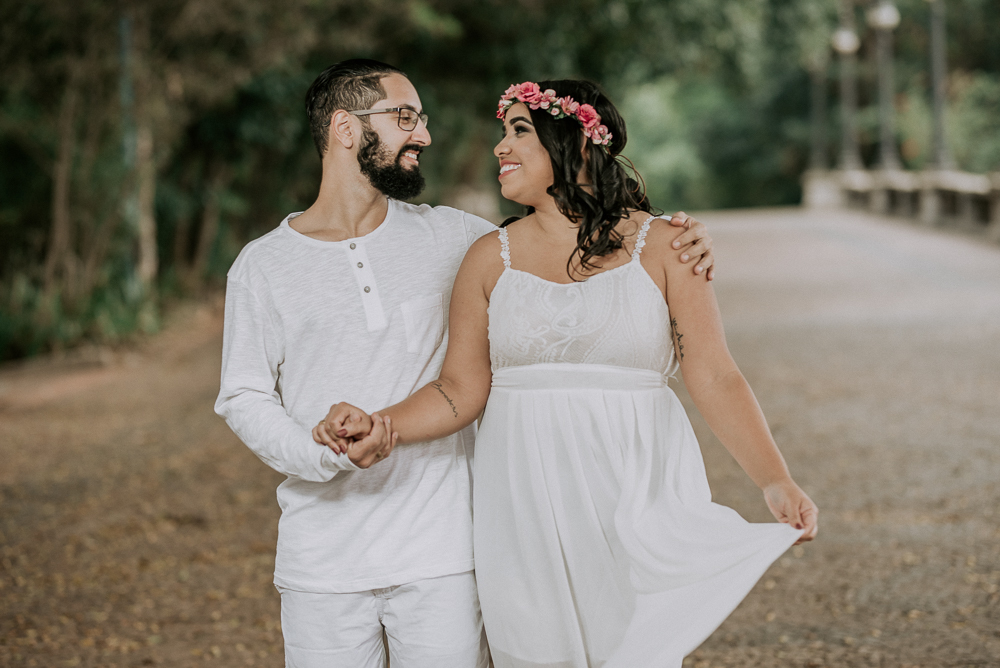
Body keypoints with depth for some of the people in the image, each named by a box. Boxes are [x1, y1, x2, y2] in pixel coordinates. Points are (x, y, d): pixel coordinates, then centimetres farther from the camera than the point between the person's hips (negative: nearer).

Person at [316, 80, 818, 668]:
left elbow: (716, 379, -5)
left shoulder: (660, 246, 1)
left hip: (636, 503, -2)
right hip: (525, 511, 2)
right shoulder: (491, 258, 8)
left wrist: (777, 483, -16)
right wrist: (378, 427, -12)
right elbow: (462, 388, 5)